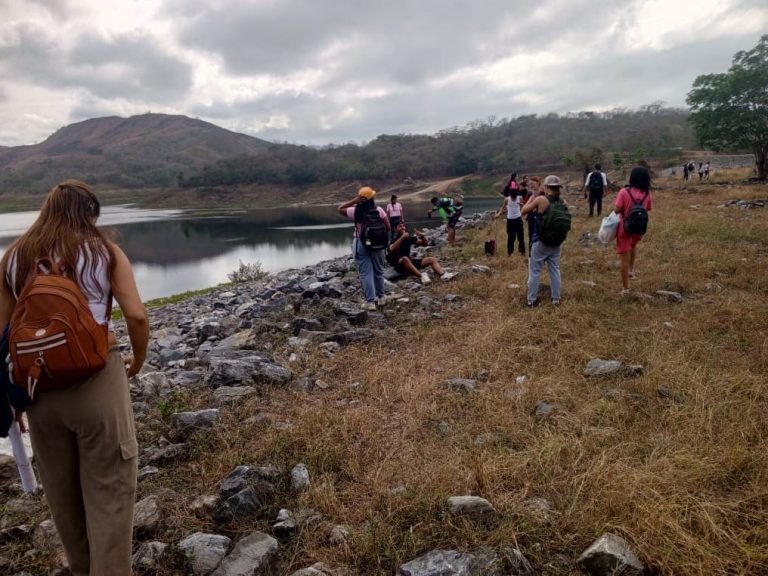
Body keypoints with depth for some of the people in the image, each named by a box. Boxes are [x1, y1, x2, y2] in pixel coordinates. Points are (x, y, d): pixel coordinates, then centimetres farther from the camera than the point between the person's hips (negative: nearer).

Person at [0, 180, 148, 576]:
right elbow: (137, 316, -12)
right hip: (97, 380, -4)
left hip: (39, 385, 5)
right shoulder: (105, 251, -3)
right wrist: (138, 361, 5)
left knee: (61, 489, 23)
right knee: (108, 489, 9)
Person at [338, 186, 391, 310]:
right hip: (377, 244, 2)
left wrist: (353, 201, -2)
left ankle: (370, 301, 0)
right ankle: (380, 297, 30)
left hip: (360, 244, -2)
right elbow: (388, 228, -6)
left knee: (366, 273, 2)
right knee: (378, 271, 18)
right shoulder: (379, 210, -8)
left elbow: (340, 209, 6)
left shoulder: (355, 211, -10)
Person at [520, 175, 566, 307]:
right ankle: (556, 299, 21)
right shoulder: (562, 201, 1)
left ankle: (531, 299, 13)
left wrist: (532, 198, 4)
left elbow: (523, 211, -3)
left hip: (540, 242, -5)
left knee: (535, 271, 6)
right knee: (555, 270, 14)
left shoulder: (540, 199, -15)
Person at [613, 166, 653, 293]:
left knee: (624, 258, 4)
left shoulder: (624, 191, -17)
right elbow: (647, 209, 5)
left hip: (624, 228, -4)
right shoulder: (647, 193, -5)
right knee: (633, 246, 37)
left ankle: (625, 288, 10)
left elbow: (616, 210, -21)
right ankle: (631, 270, 34)